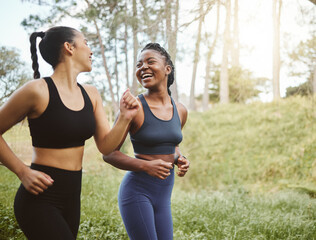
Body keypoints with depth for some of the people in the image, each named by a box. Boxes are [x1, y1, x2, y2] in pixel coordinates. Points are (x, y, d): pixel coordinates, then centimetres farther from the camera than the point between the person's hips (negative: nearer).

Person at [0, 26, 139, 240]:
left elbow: (106, 146, 4)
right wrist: (23, 172, -13)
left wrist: (125, 118, -11)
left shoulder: (91, 94, 6)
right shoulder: (38, 91, -15)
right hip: (39, 198, -7)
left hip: (71, 196, 7)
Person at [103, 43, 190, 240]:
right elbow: (109, 153, -8)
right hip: (137, 191, -6)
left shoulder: (180, 111, 5)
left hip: (164, 195, 6)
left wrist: (180, 159, 0)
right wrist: (145, 166, -22)